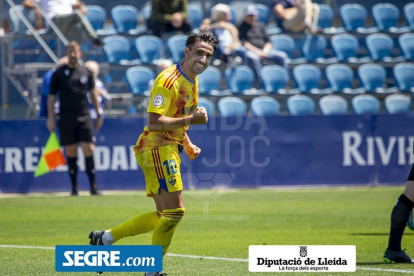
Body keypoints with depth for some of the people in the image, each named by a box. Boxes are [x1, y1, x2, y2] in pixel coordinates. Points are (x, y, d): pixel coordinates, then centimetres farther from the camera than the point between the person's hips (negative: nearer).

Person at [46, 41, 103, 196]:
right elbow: (52, 96, 2)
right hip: (66, 119, -1)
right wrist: (50, 118, -5)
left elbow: (93, 94, 18)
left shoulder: (86, 73, 8)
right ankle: (74, 188, 9)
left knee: (89, 150, -7)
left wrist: (98, 115, 17)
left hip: (84, 118, 1)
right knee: (71, 153, 2)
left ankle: (93, 187, -4)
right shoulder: (58, 74, 2)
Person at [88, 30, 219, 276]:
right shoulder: (169, 80, -17)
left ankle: (105, 238, 20)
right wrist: (190, 120, -27)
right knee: (175, 211, -11)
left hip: (168, 150, 10)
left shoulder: (192, 82, 14)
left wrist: (187, 144, 15)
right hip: (158, 150, -10)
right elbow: (154, 122, -24)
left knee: (164, 216, 13)